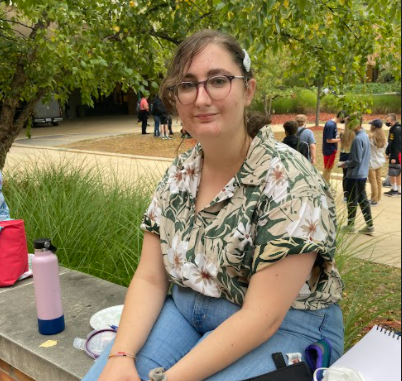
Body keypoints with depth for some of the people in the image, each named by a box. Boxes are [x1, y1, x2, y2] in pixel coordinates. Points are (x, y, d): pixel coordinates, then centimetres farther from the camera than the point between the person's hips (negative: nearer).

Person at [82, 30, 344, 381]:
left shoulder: (290, 182, -21)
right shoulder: (178, 174, -1)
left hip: (282, 331, -4)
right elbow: (149, 279, -1)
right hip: (186, 314, 5)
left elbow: (262, 317, -23)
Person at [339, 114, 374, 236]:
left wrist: (345, 164, -6)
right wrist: (348, 162, 13)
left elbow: (356, 160, -22)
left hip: (354, 175, -9)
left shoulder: (357, 139, -21)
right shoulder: (365, 136, 8)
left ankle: (350, 225, 17)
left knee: (352, 201, 4)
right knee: (363, 199, 13)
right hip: (363, 174, 9)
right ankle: (369, 226, 15)